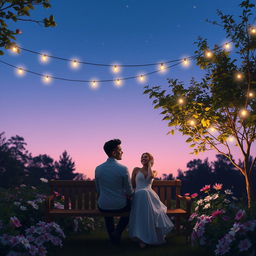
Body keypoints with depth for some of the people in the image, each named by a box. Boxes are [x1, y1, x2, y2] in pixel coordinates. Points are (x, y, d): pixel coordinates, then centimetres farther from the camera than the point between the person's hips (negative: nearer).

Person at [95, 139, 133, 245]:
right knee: (130, 205, 31)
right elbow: (129, 192, -6)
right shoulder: (123, 169, -16)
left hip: (102, 207, 3)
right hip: (120, 206, -3)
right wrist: (126, 194, 17)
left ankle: (111, 235, 37)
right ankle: (117, 232, 16)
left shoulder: (98, 169, -5)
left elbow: (98, 190, 8)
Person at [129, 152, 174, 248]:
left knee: (155, 213, -29)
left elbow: (151, 176, -6)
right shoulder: (136, 170, 17)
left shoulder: (154, 171, 20)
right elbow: (132, 184, 16)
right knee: (142, 214, -30)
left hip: (150, 195, 1)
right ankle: (142, 238, -21)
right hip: (139, 195, -1)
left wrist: (149, 164, 6)